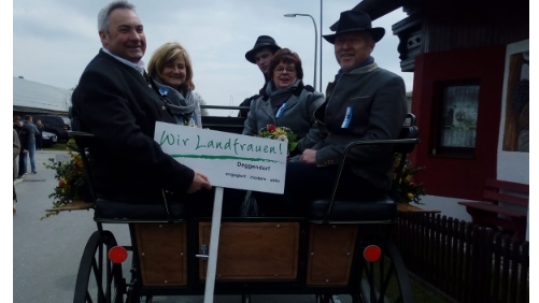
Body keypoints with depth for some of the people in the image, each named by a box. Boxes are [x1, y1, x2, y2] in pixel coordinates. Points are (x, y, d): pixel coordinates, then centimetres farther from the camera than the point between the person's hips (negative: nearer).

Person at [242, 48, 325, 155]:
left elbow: (320, 127, -8)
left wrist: (300, 147, -15)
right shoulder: (259, 101, 20)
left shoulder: (310, 97, 4)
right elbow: (249, 131, 21)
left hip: (296, 158, -4)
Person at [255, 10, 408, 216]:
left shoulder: (389, 83, -6)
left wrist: (321, 157, -17)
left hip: (362, 177, -7)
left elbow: (379, 141, -16)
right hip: (334, 167, 8)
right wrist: (314, 152, -2)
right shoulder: (338, 82, 18)